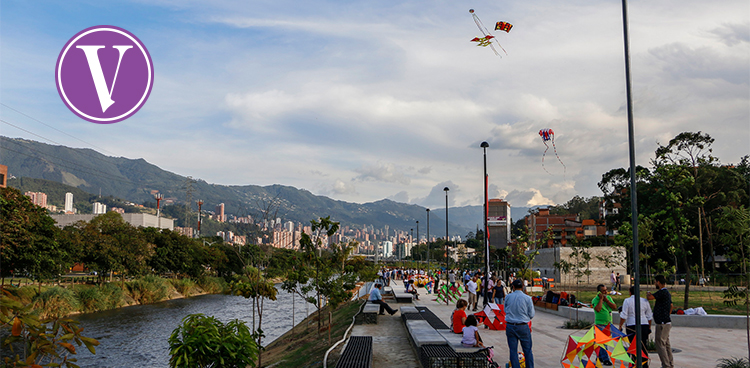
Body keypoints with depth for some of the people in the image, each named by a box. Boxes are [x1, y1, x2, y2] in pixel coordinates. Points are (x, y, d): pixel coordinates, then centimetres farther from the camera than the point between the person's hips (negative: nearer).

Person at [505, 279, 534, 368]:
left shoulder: (508, 297, -3)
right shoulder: (527, 298, -7)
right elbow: (531, 315, 0)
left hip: (510, 326, 1)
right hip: (523, 327, -1)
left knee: (513, 350, 7)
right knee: (527, 350, 10)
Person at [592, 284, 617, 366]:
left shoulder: (608, 297, 9)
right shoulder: (595, 300, -9)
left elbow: (614, 307, -2)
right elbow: (598, 309, -26)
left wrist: (606, 300, -10)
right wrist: (601, 299, -18)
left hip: (608, 323, 6)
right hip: (600, 323, -6)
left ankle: (600, 357, 24)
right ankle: (605, 359, -10)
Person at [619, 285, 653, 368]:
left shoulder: (627, 301, -3)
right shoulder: (645, 301, 8)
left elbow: (623, 316, -8)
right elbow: (649, 316, 11)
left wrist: (620, 327, -2)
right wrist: (649, 328, 19)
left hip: (632, 326, -3)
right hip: (644, 325, 3)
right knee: (643, 345, 9)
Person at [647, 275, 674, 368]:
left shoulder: (662, 292, -19)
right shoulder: (667, 293, 14)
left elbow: (649, 297, -27)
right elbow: (671, 305, 24)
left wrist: (648, 294, -4)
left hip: (663, 323, -10)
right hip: (666, 322, 10)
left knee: (660, 344, -7)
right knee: (666, 344, 16)